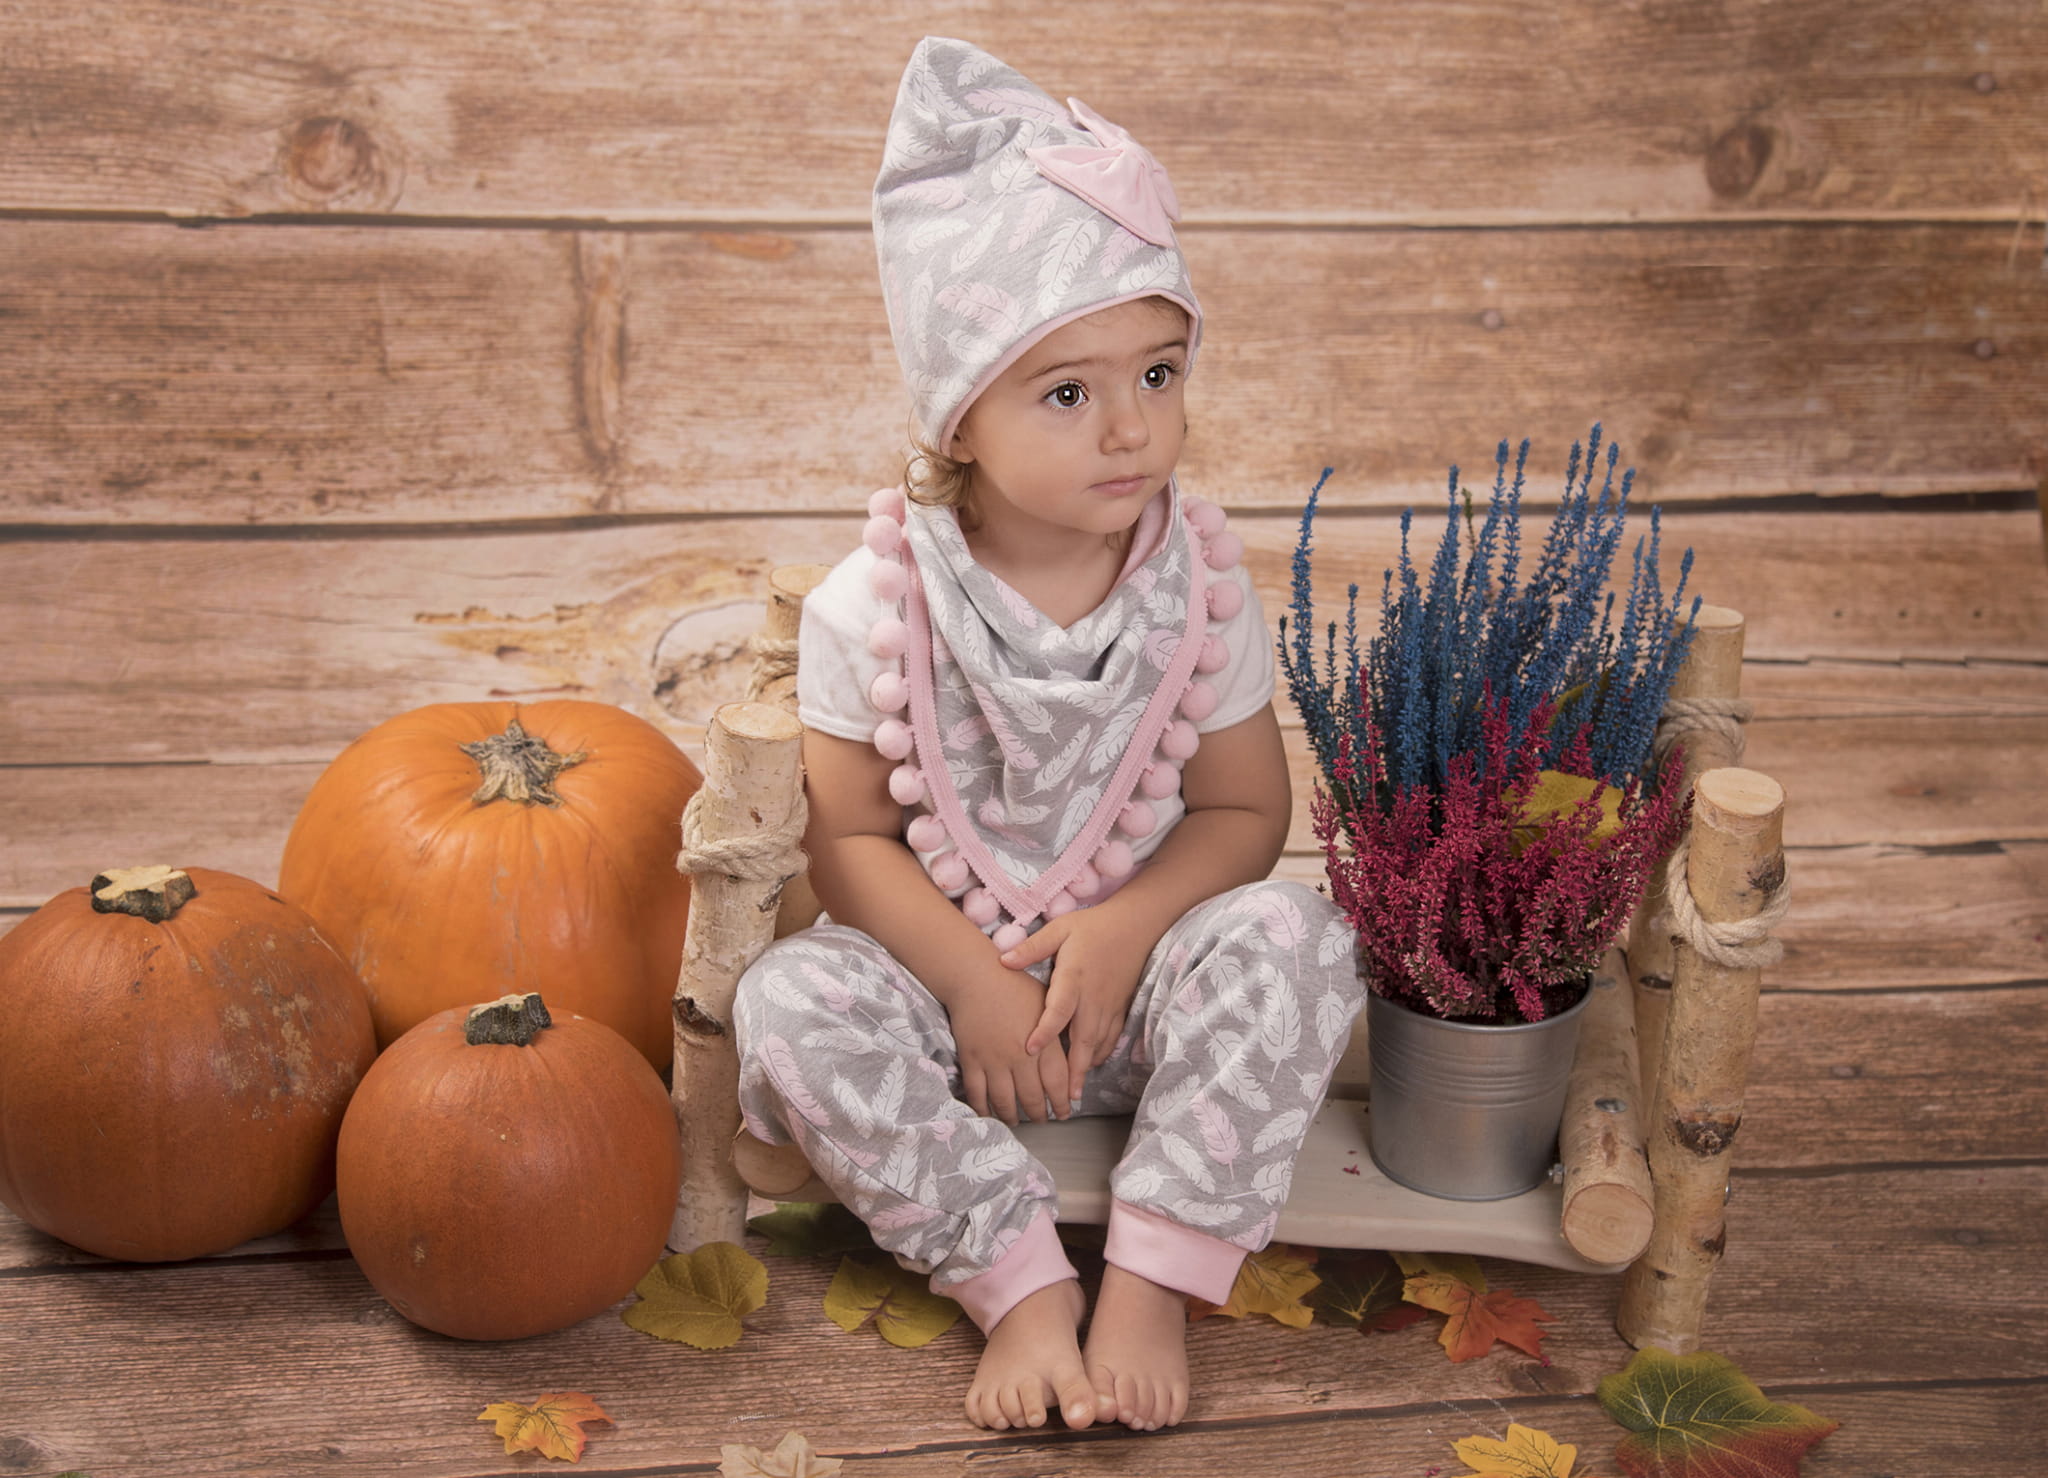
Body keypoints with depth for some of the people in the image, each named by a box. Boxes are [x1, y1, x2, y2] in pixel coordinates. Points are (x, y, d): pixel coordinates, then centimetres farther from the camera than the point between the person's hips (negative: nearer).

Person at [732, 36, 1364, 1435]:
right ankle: (1020, 1283, -18)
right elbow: (849, 837, -8)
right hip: (944, 966, 0)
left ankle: (1151, 1282, -18)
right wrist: (970, 978, -19)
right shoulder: (873, 606, -13)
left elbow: (1245, 810, -2)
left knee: (1292, 940, -27)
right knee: (791, 1003, -28)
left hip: (1134, 969, 1)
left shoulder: (1203, 587, -8)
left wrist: (1124, 931, -18)